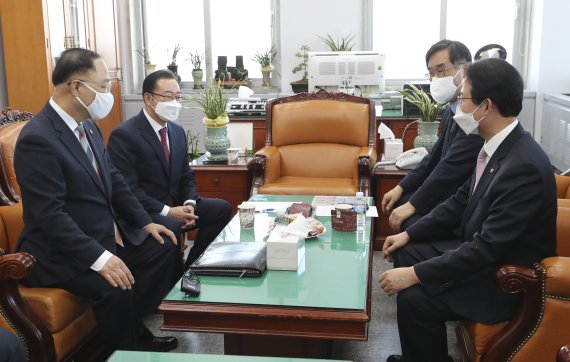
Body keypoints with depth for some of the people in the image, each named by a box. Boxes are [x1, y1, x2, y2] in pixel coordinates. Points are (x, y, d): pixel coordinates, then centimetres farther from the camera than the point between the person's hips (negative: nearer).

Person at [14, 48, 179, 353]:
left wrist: (145, 222, 6)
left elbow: (113, 179, 13)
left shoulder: (87, 125, 4)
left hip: (104, 235, 10)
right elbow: (49, 214, -28)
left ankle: (135, 329, 16)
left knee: (163, 248, 7)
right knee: (115, 289, -29)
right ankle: (125, 350, -1)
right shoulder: (38, 138, -24)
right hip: (60, 251, -9)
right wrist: (99, 258, -32)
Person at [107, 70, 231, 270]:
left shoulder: (178, 131, 10)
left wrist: (189, 204, -7)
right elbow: (127, 188, -19)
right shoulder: (124, 134, -14)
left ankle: (190, 265, 0)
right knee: (171, 227, -36)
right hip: (142, 211, -7)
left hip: (175, 205, 7)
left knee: (221, 208, -9)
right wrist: (167, 211, -23)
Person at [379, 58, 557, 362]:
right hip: (483, 249, 9)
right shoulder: (497, 146, -2)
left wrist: (415, 274, -26)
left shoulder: (524, 166, -30)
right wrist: (409, 234, 6)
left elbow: (489, 248, -30)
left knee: (414, 298, -21)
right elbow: (462, 200, 10)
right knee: (407, 253, 8)